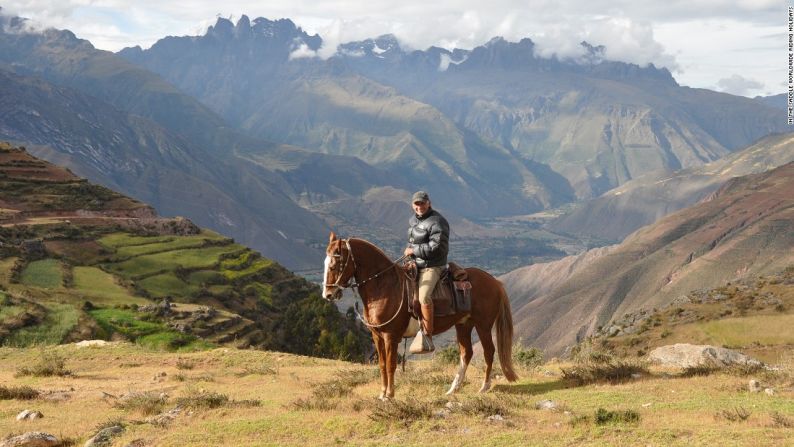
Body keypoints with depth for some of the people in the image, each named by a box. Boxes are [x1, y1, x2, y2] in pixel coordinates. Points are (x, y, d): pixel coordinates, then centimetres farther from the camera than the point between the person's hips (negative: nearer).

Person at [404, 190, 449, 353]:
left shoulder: (437, 222, -15)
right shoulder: (413, 220, 12)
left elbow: (437, 247, -24)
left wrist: (414, 250, -19)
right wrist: (409, 250, 9)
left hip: (432, 267, -10)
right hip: (415, 265, 10)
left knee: (423, 297, -31)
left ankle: (427, 339, -31)